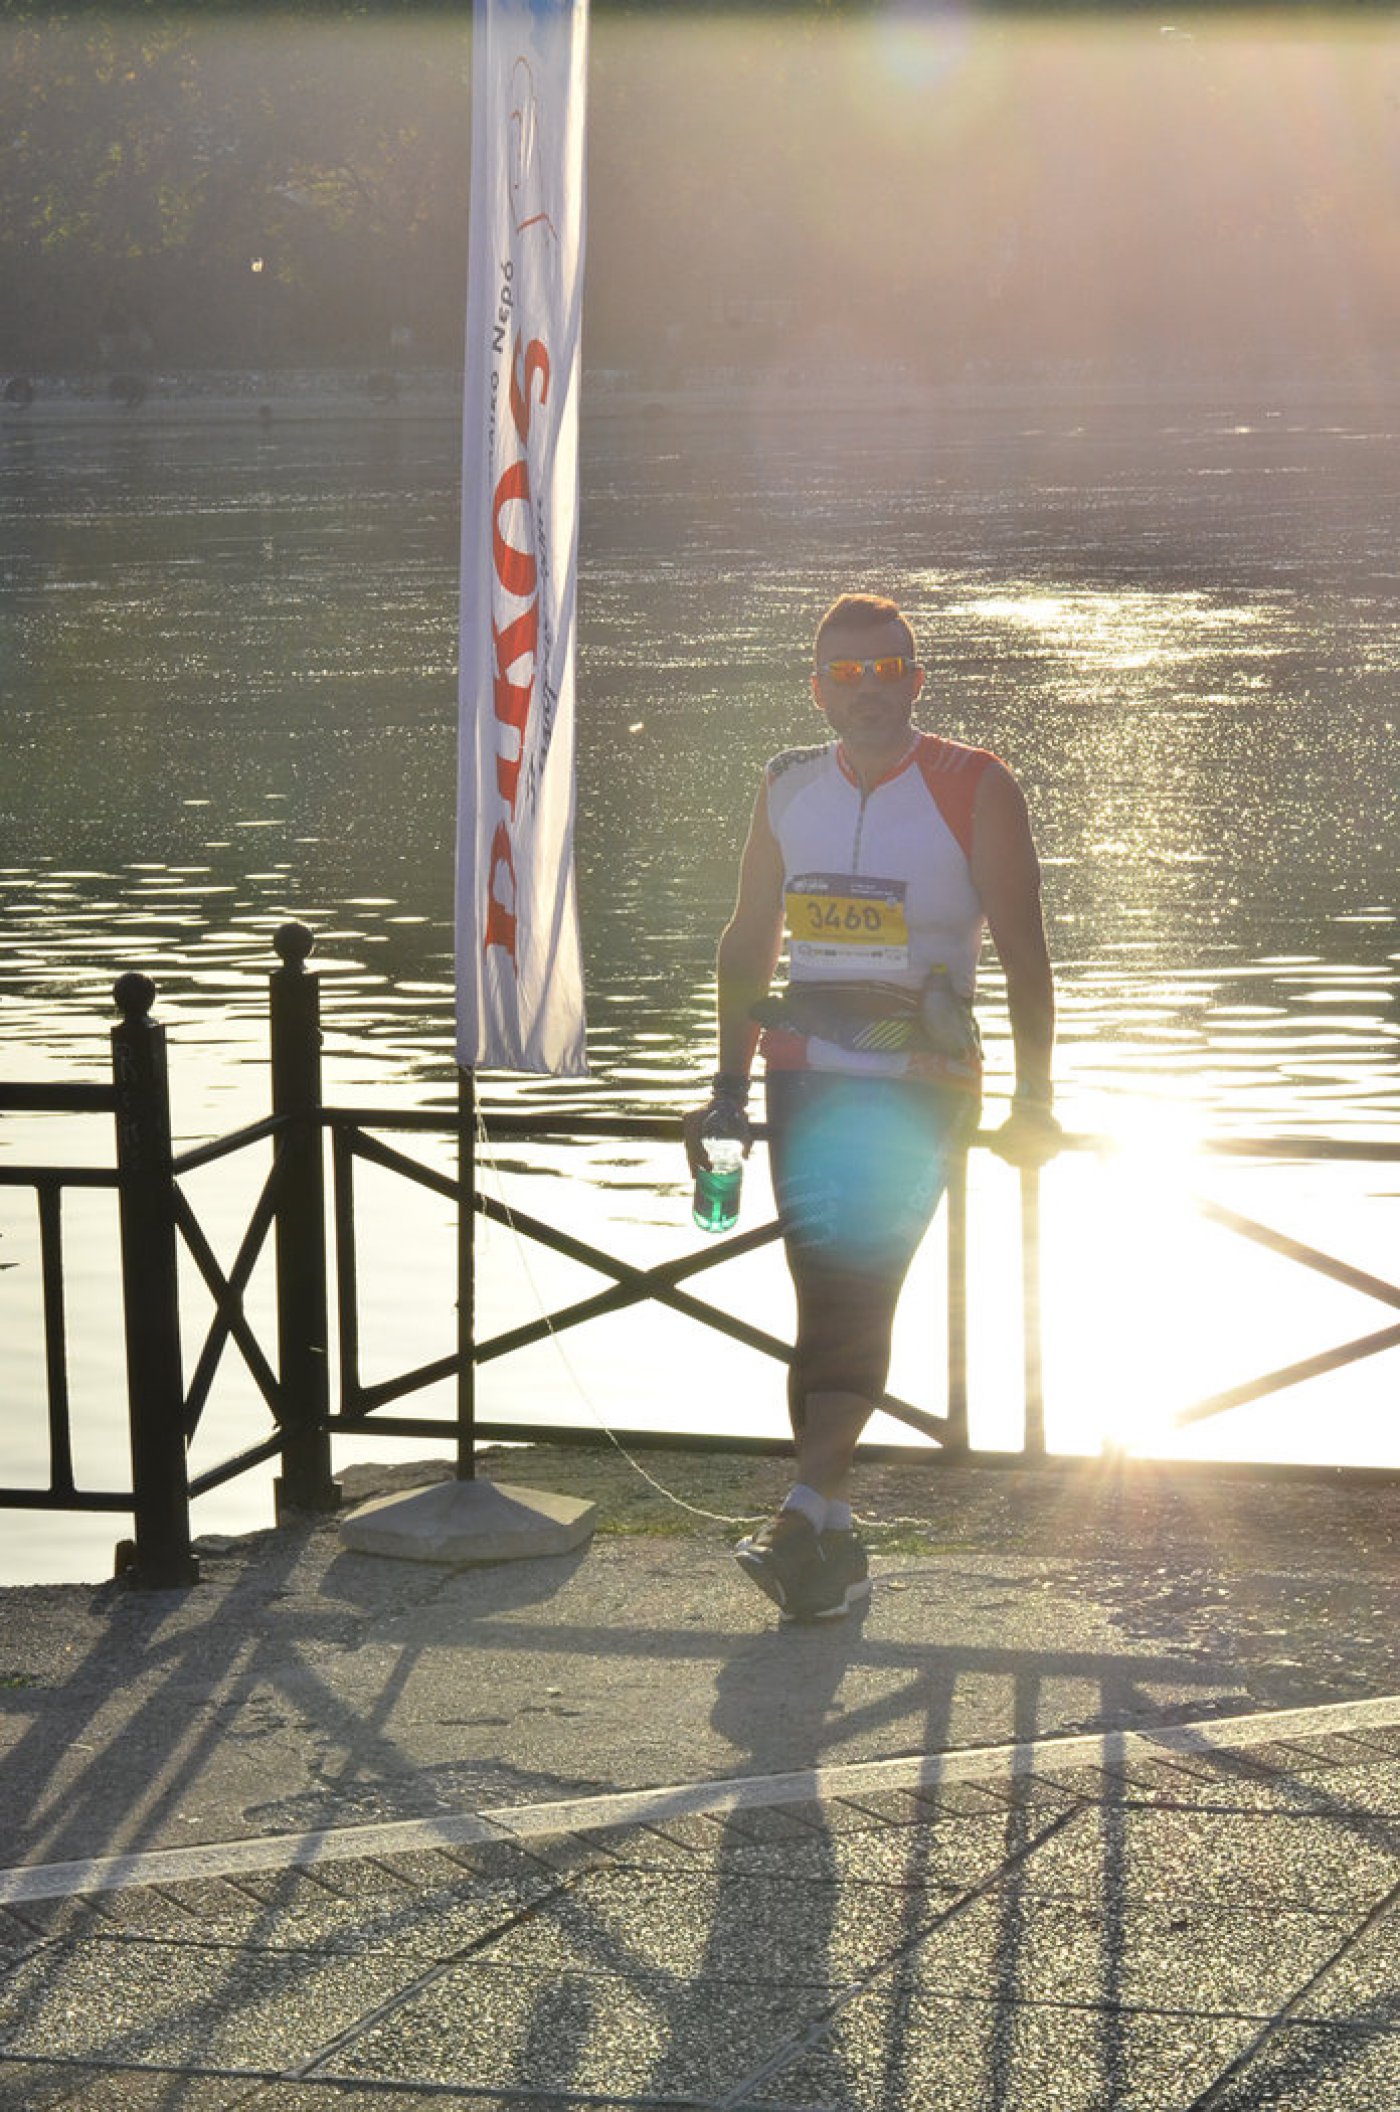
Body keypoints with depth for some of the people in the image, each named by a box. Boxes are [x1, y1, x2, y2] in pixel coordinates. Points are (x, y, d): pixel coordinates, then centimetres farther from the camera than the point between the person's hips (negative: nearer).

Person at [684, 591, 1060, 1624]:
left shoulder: (975, 790, -3)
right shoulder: (789, 790, 10)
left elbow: (1024, 951, -1)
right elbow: (748, 943, 19)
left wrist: (1034, 1101, -4)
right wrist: (730, 1088, 16)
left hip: (917, 1088, -4)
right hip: (805, 1082, 4)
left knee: (854, 1296, -15)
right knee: (825, 1302, 5)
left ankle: (802, 1518, -19)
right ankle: (837, 1550, 11)